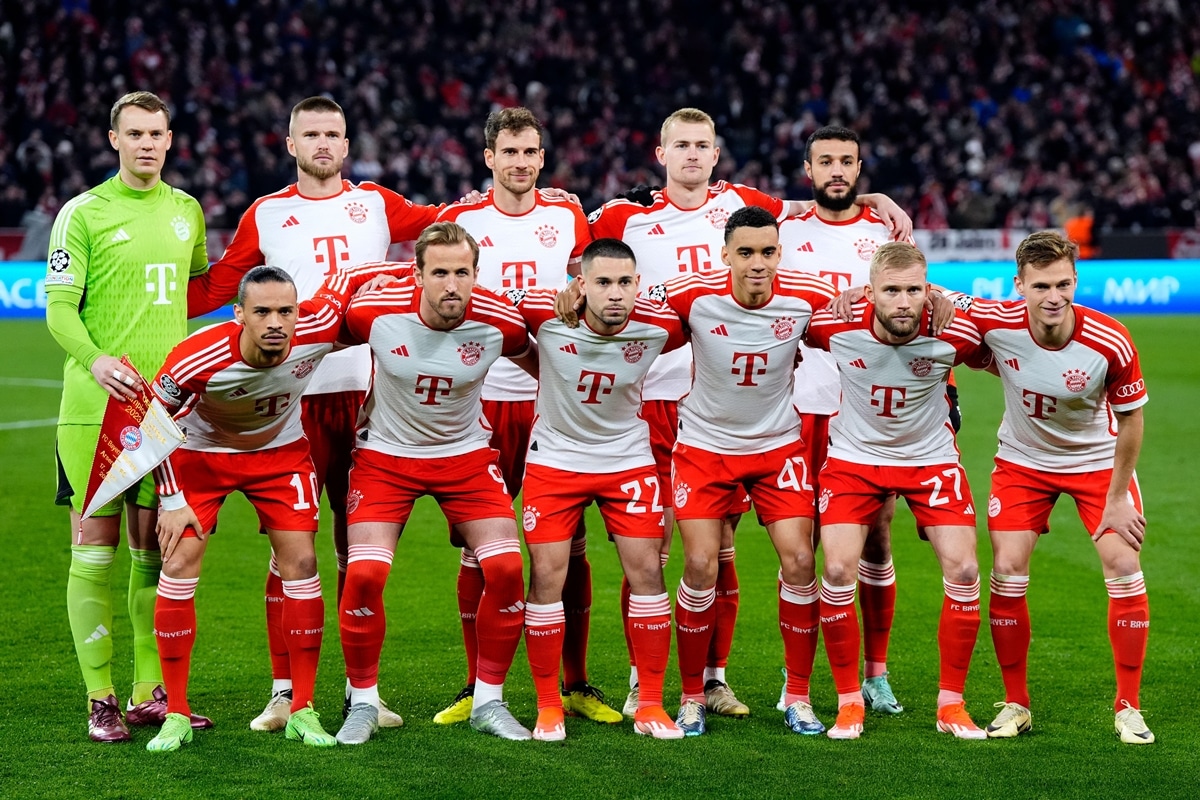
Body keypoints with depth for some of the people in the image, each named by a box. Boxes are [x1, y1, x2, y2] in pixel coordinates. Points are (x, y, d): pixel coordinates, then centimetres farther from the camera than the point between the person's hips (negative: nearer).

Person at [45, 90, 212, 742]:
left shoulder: (187, 211, 13)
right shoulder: (83, 213, -3)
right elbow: (59, 308, -7)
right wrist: (96, 360, -25)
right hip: (95, 406, -4)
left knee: (155, 551, 7)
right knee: (96, 549, -3)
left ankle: (151, 694, 14)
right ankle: (100, 699, 2)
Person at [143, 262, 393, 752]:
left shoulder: (317, 331, -31)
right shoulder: (196, 359, -35)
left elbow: (349, 280, -9)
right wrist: (172, 500, -15)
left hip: (280, 450, 2)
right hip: (200, 453, -2)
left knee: (301, 563, -7)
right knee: (179, 564, -11)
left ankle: (303, 711, 3)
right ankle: (176, 715, -1)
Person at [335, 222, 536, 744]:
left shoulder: (500, 320, -19)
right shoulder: (375, 312, -22)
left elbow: (538, 364, 5)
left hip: (467, 454, 1)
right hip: (386, 453, -1)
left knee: (507, 568, -12)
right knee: (364, 574, -16)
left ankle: (488, 701, 6)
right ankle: (363, 703, 5)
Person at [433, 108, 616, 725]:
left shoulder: (567, 218, 8)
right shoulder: (460, 219, 3)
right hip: (483, 399, -1)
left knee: (569, 545, 2)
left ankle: (576, 685, 10)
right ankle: (476, 689, 8)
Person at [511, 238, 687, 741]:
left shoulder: (660, 325, -19)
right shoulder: (544, 312, -23)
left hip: (628, 459, 1)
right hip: (555, 458, -1)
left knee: (646, 571, -3)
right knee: (546, 576, -5)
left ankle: (651, 706, 8)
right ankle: (548, 707, 7)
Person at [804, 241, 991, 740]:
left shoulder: (955, 333, -23)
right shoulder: (835, 324, -23)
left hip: (931, 457, 0)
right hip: (854, 456, 0)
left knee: (963, 571, -10)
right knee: (838, 571, -14)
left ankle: (951, 704, 6)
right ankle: (849, 703, 2)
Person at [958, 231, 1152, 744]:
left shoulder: (1111, 343, -29)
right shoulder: (995, 323, -26)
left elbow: (1130, 420, -14)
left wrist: (1116, 500, -11)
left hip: (1099, 460, -1)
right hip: (1022, 460, 1)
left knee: (1124, 568, -10)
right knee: (1008, 572, -8)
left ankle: (1128, 707, 4)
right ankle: (1015, 704, 8)